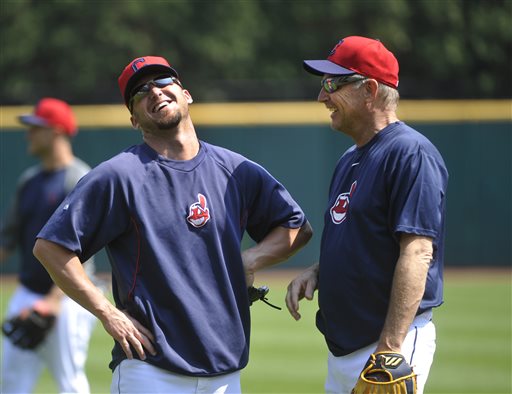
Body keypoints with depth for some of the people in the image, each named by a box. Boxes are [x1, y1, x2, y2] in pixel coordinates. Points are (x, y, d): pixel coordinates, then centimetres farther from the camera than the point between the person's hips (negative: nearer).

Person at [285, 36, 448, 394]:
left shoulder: (410, 153, -13)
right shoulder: (350, 160, 17)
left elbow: (417, 252, -21)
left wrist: (390, 350, -26)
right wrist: (317, 271, 5)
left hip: (392, 341, -10)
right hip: (343, 348, 10)